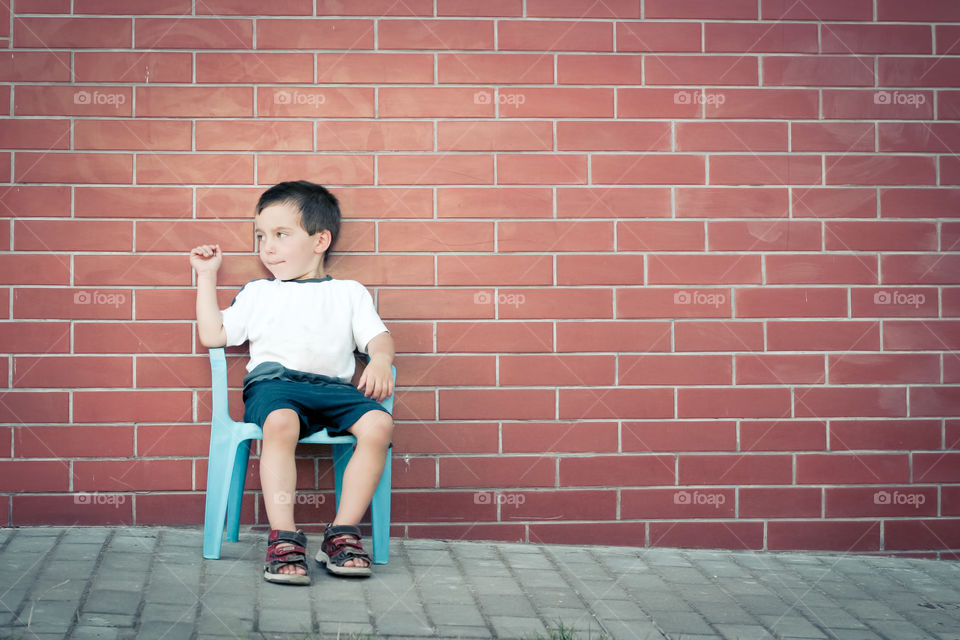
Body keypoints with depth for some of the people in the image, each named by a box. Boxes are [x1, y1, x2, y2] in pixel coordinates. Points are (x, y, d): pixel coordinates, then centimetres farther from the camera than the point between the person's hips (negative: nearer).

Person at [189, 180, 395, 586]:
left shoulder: (350, 293, 23)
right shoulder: (257, 293, 27)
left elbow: (378, 337, 12)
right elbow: (212, 335, 20)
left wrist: (380, 361, -12)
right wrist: (207, 276, 23)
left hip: (334, 385, 1)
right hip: (273, 381, -1)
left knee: (379, 424, -30)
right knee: (280, 423, -38)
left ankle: (343, 533, -23)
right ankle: (283, 538, -36)